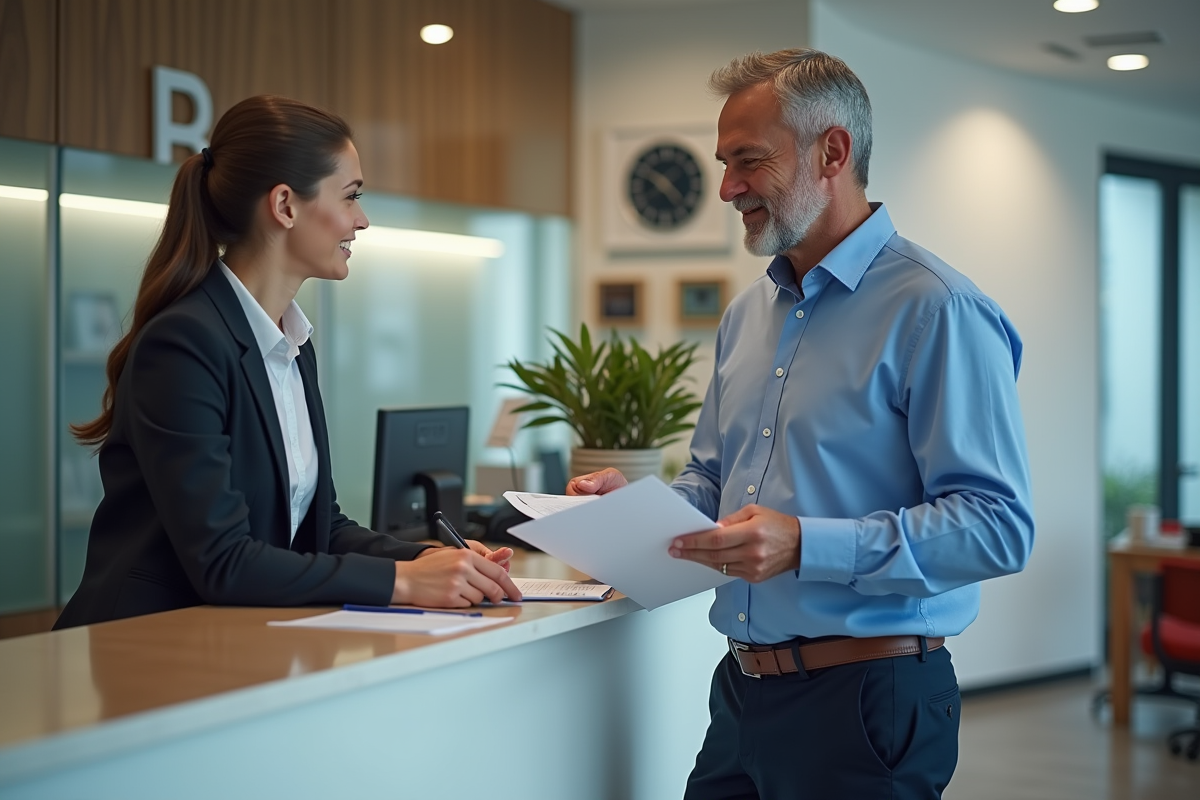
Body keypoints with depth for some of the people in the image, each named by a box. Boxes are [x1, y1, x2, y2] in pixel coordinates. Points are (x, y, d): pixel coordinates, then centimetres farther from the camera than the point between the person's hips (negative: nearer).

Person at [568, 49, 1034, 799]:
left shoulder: (934, 309, -13)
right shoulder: (747, 315, 13)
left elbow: (998, 526, -20)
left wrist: (806, 546, -27)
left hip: (868, 699, -7)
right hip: (745, 688, 7)